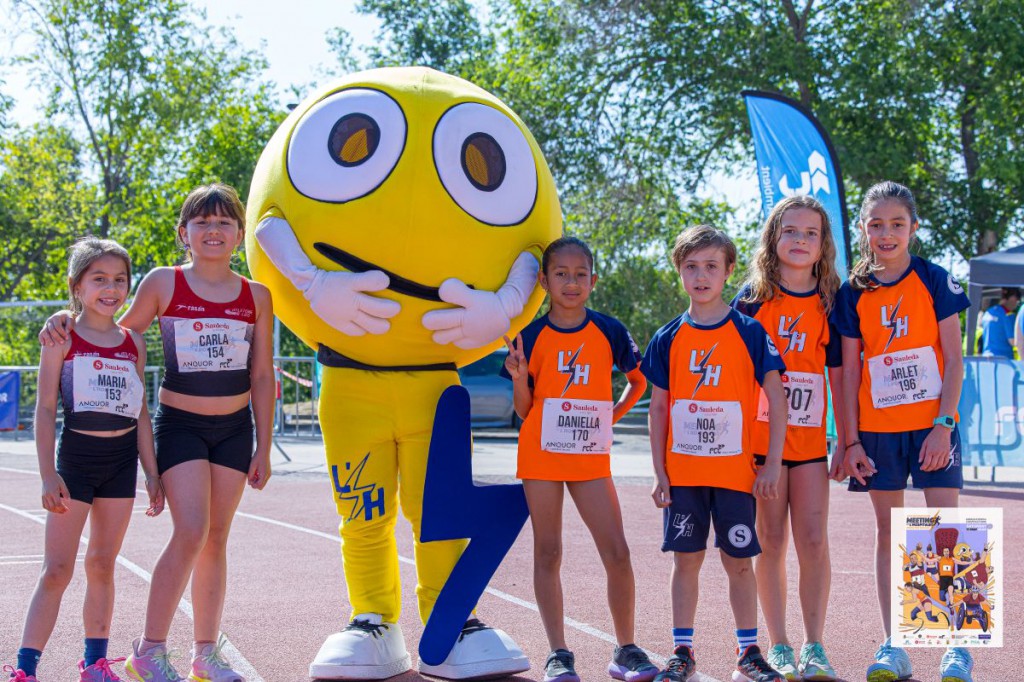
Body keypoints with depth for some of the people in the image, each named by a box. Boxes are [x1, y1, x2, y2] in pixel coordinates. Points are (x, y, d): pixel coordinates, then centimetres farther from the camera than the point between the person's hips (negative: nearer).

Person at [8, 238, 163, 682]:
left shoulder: (133, 342, 8)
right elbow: (45, 409, -5)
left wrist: (151, 474, 10)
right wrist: (48, 475, -11)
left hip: (122, 459, 4)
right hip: (76, 456, -4)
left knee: (102, 563, 10)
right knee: (57, 568, -7)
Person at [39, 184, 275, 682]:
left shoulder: (256, 296, 3)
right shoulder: (163, 284, -4)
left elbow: (262, 376, 7)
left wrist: (263, 447, 7)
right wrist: (70, 320, -12)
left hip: (234, 428, 3)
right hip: (179, 423, -3)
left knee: (216, 539, 7)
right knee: (191, 532, -16)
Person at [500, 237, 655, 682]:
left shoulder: (609, 331, 1)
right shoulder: (531, 336, -1)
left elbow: (639, 381, 17)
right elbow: (523, 411, 1)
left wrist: (614, 414, 3)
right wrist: (519, 378, -17)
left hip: (591, 458, 1)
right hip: (542, 455, 0)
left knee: (617, 552, -5)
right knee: (547, 553, 3)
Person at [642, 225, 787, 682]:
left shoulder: (748, 332, -1)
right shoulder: (668, 339, 5)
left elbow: (777, 399, -2)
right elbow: (657, 409, 7)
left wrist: (773, 463, -8)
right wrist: (660, 473, 1)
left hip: (735, 469, -2)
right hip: (683, 471, 2)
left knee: (738, 561, 3)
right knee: (686, 559, 5)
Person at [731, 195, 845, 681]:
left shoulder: (830, 303, 4)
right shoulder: (753, 297, 1)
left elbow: (838, 376, 6)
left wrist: (845, 442, 3)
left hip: (810, 439, 1)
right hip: (761, 436, -1)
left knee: (813, 541, -2)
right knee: (771, 542, 2)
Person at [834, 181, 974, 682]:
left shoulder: (934, 281, -2)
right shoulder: (854, 294, 4)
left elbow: (954, 359, -4)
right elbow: (849, 371, 4)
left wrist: (943, 424, -12)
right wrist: (851, 440, -1)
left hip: (932, 425, -2)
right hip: (878, 428, 2)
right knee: (888, 532, 7)